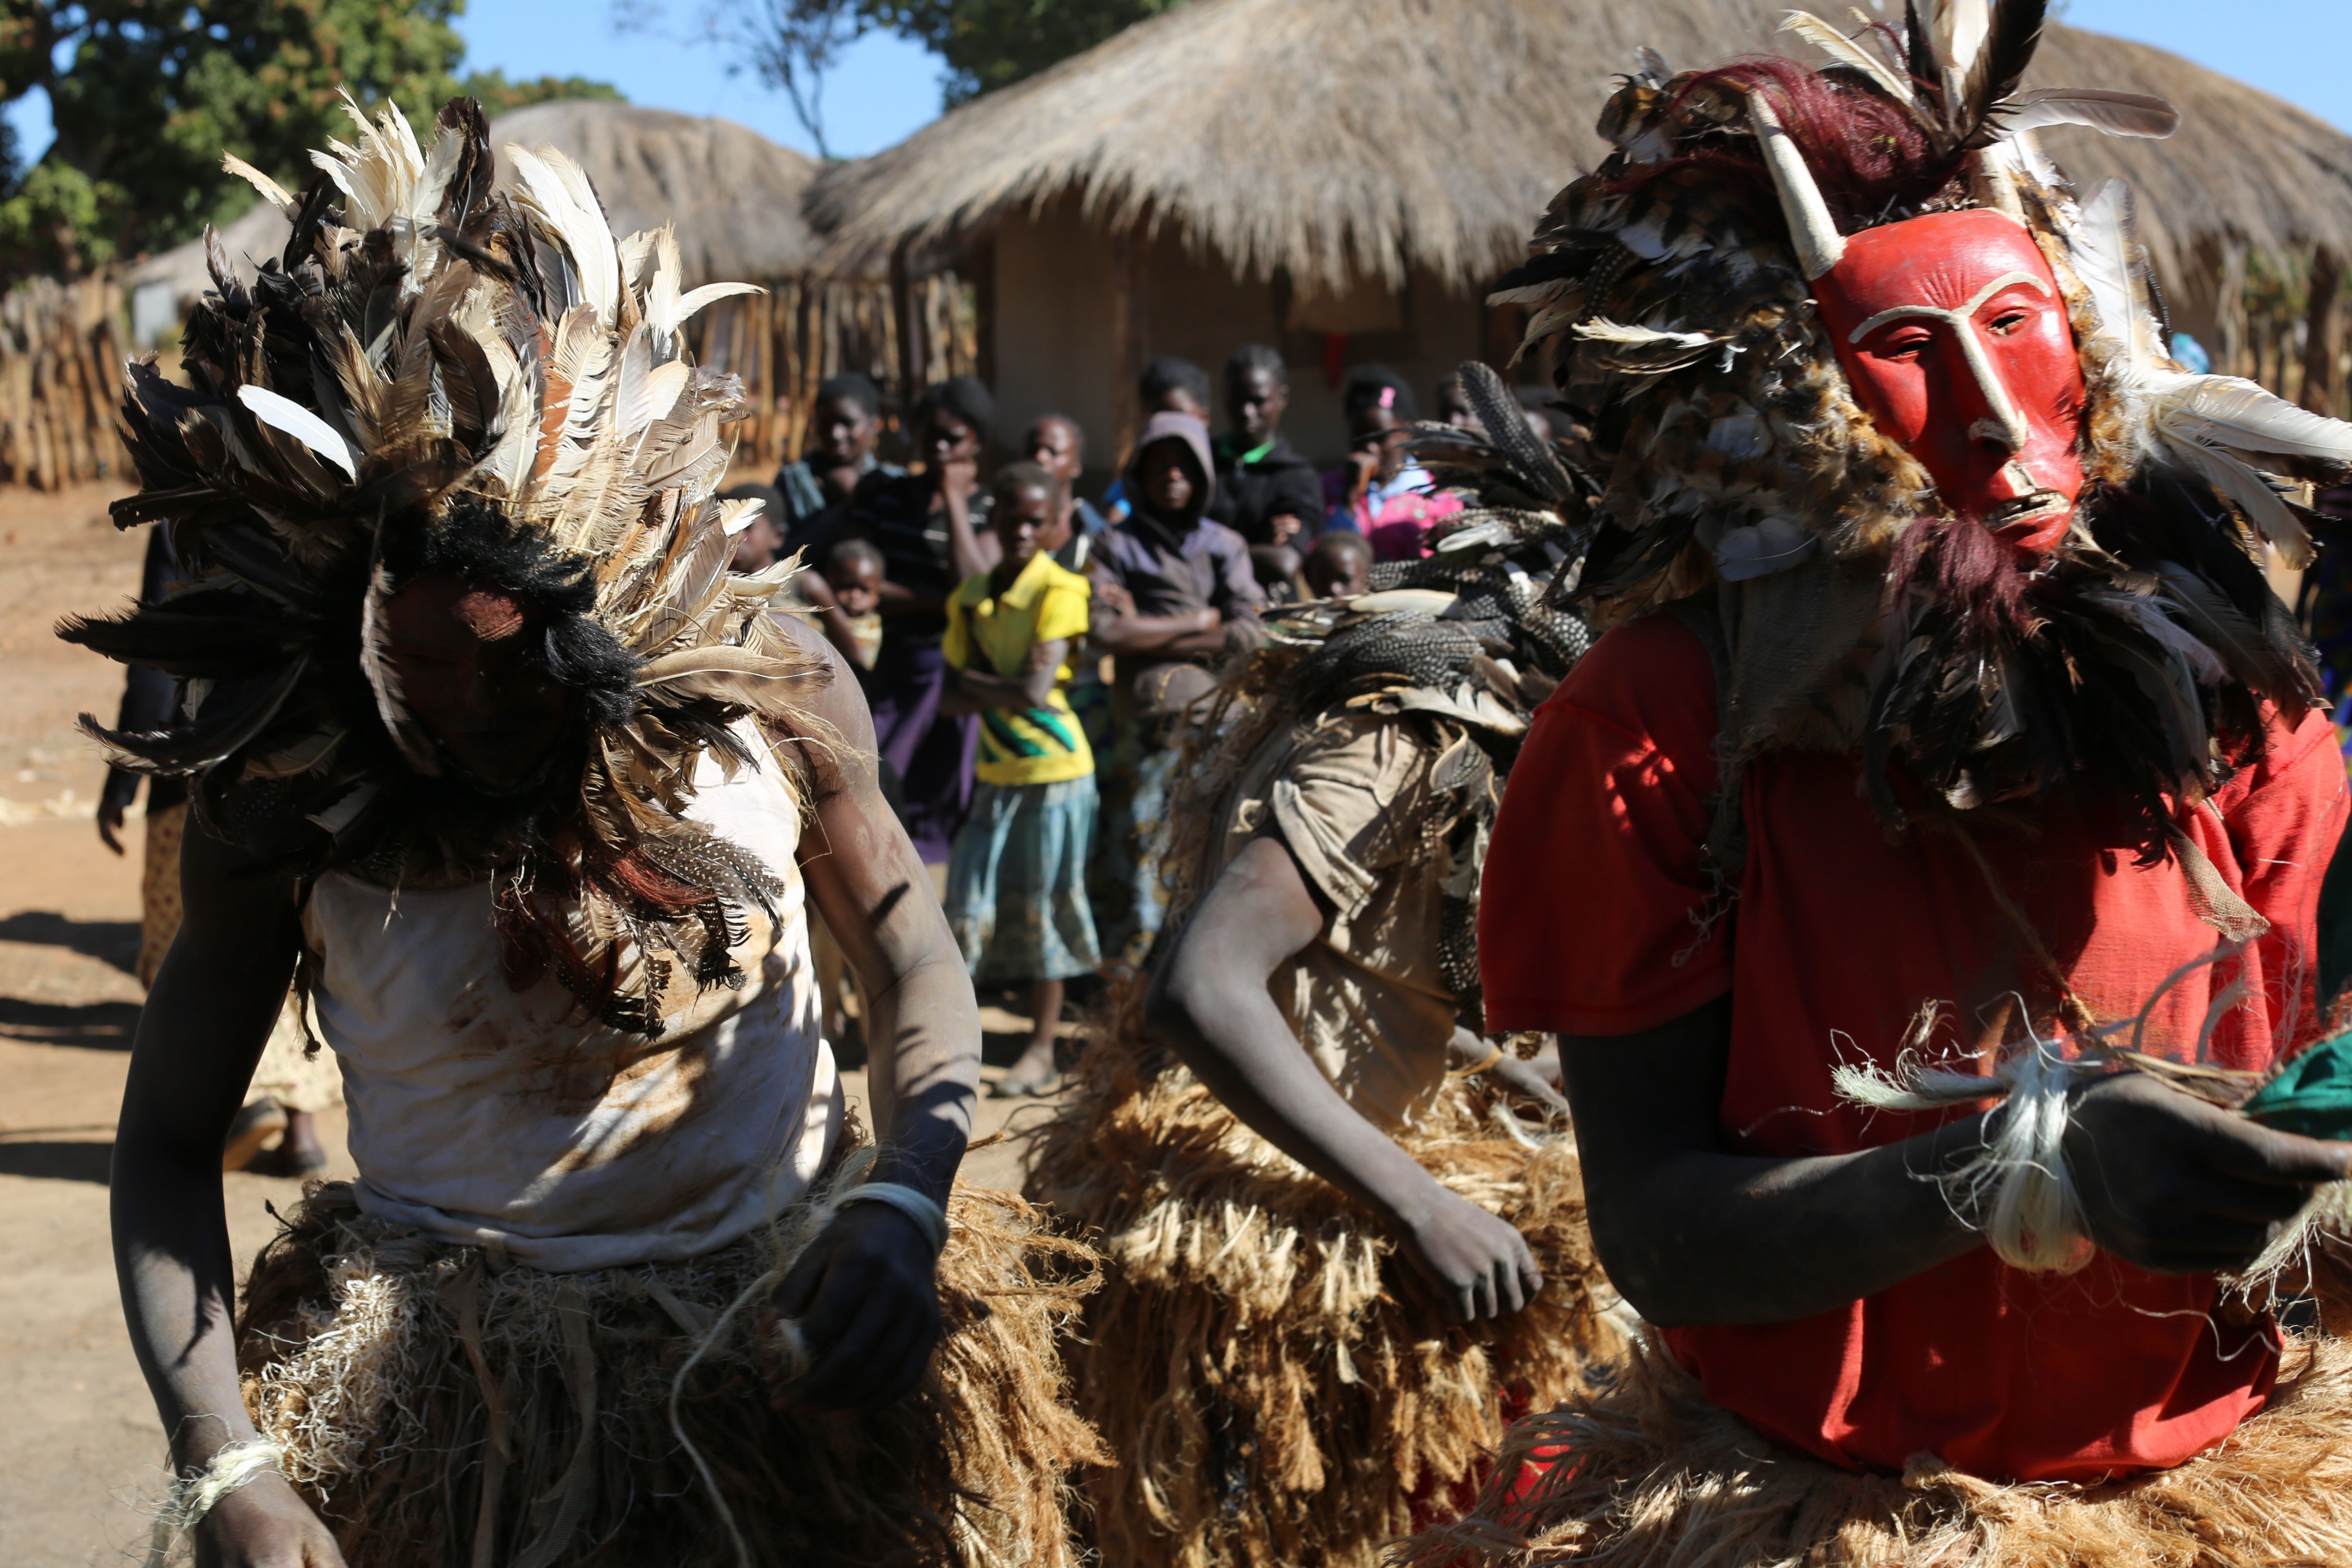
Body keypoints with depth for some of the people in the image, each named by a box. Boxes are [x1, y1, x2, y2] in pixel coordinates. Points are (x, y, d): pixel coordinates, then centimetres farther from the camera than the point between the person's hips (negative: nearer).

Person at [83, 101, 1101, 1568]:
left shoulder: (768, 685, -13)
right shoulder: (287, 791, -14)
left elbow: (913, 962, 0)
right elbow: (171, 1135, -8)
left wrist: (909, 1201, -19)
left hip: (792, 1309, 1)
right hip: (440, 1378, -1)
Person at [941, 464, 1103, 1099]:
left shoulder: (1058, 590, -11)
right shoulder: (970, 600, 7)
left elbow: (1037, 691, -19)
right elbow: (955, 697, 4)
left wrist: (977, 681, -6)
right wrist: (1002, 689, -14)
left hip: (1055, 771, -5)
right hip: (996, 773, 5)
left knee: (1043, 907, 2)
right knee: (970, 906, 4)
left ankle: (1042, 1050, 12)